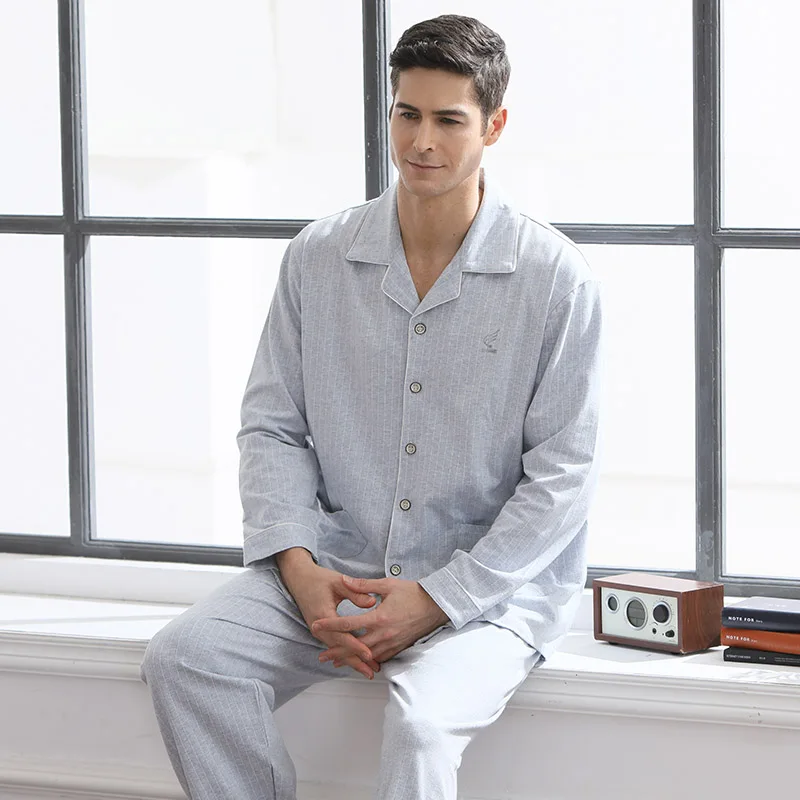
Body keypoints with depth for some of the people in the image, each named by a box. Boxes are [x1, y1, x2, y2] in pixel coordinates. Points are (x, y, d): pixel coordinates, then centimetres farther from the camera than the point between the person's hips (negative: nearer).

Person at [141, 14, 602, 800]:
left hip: (489, 586, -4)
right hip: (335, 565, 4)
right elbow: (272, 425, 8)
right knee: (184, 658, -21)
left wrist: (435, 600, -15)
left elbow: (561, 475, -7)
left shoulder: (554, 277, -7)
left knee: (422, 719, -34)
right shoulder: (318, 257, 5)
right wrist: (297, 565, -10)